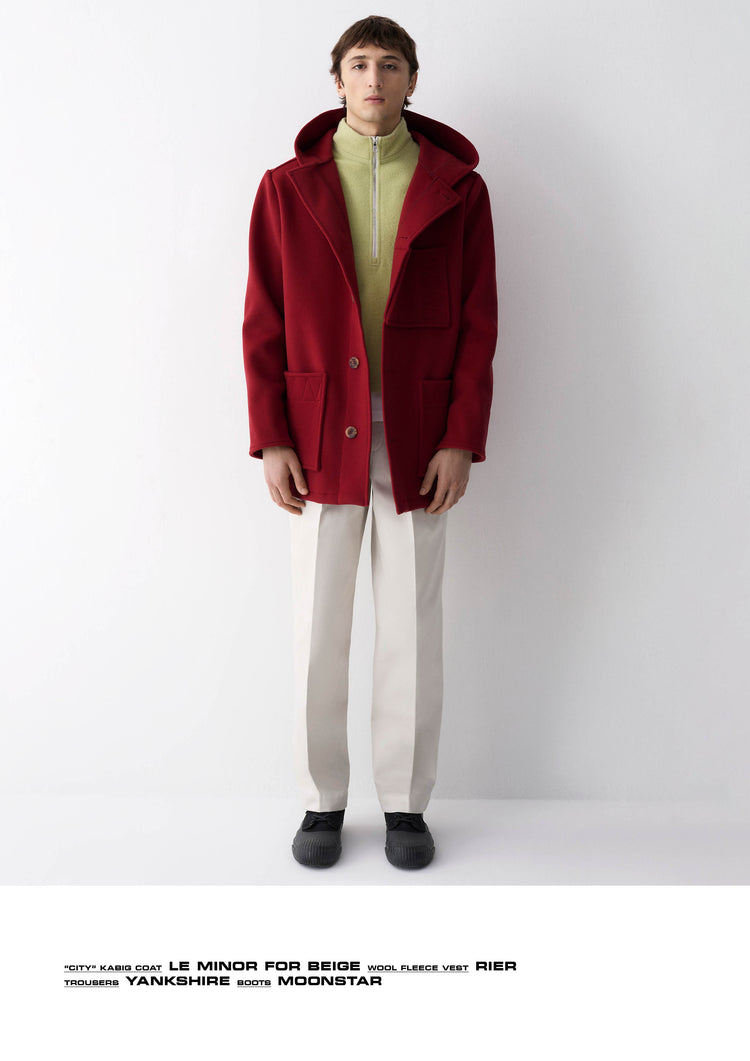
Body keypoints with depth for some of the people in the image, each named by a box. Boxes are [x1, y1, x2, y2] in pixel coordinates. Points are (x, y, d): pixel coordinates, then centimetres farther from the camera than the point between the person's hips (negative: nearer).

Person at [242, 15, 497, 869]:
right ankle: (322, 801, 23)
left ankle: (405, 804, 23)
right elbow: (263, 324, 3)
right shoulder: (289, 187, 6)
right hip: (320, 438, 0)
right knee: (318, 630, 4)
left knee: (413, 630, 6)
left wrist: (461, 440, -6)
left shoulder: (457, 189, 6)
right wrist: (270, 439, -5)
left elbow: (477, 324, 3)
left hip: (418, 439, 0)